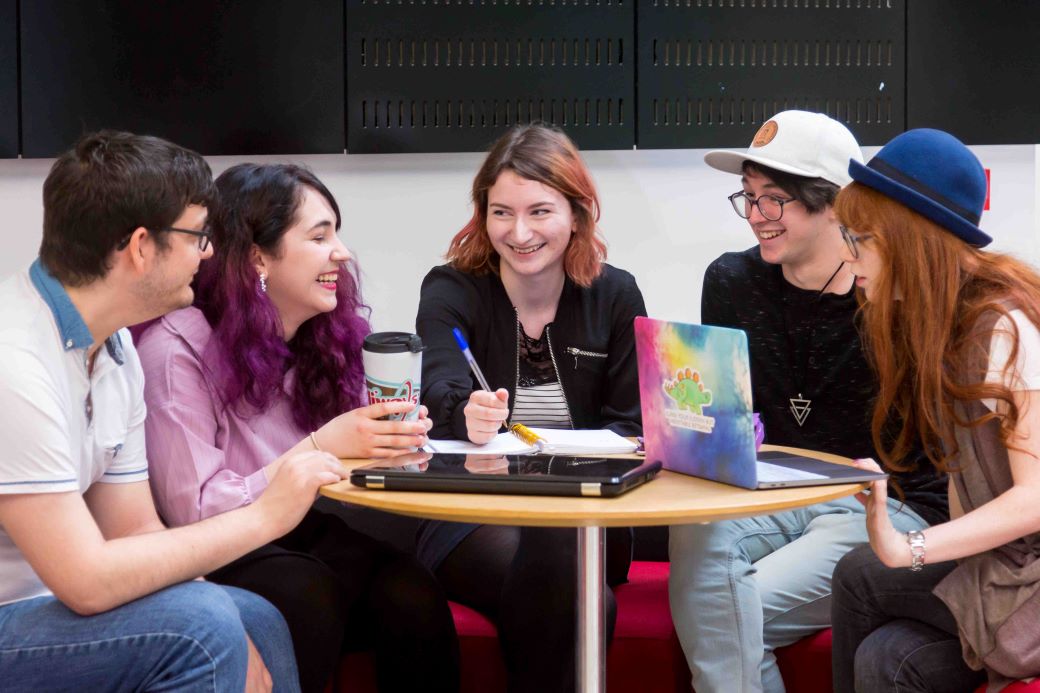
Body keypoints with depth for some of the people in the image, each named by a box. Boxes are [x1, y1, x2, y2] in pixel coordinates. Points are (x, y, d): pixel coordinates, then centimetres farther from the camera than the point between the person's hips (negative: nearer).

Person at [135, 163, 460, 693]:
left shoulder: (324, 335, 8)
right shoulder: (176, 347, -14)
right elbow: (192, 513, -17)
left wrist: (391, 439, -16)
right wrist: (322, 447, -21)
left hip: (303, 537, 6)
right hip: (214, 563, -5)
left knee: (410, 593, -25)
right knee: (304, 593, -36)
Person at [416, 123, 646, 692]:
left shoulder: (615, 296, 6)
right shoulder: (450, 291, -1)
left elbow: (631, 425, 3)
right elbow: (442, 395, -20)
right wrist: (469, 417, -44)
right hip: (472, 515, -2)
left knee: (556, 556, -34)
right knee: (576, 596, -32)